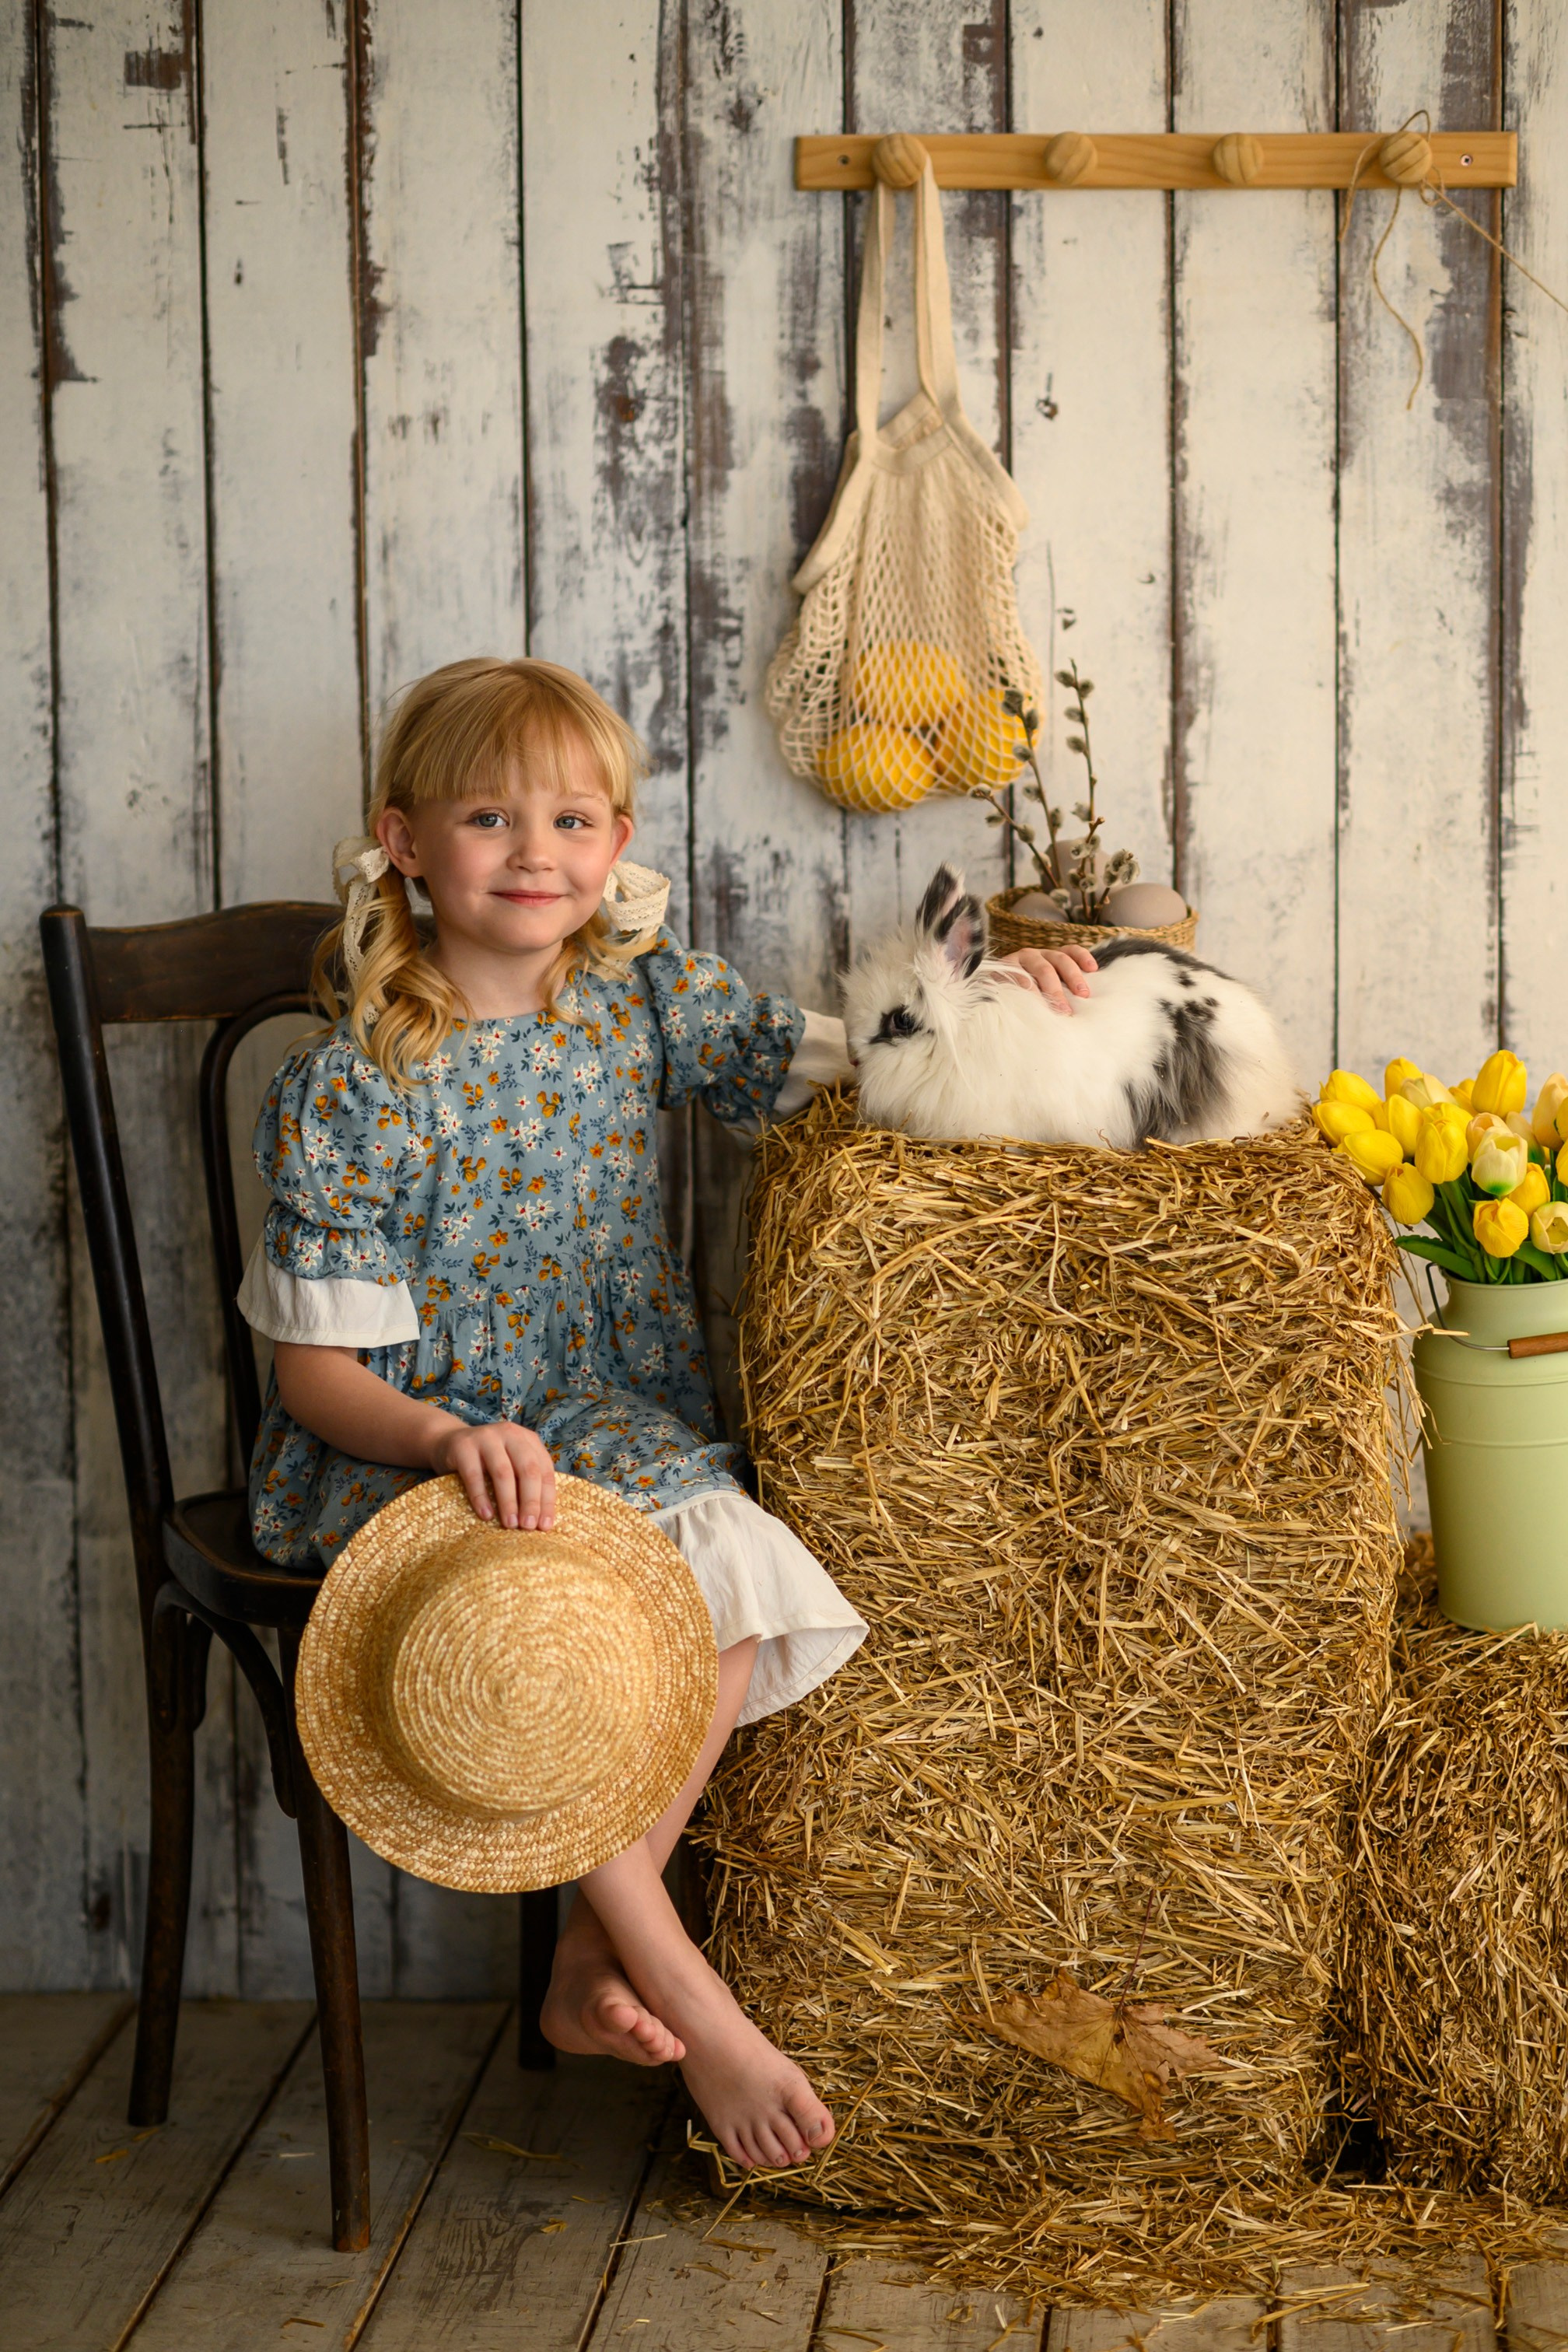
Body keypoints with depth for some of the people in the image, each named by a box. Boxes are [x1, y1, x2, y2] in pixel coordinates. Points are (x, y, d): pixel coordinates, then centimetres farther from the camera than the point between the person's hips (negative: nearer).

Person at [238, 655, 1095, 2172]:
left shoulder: (644, 998, 4)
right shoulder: (345, 1092, -9)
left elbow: (840, 1061, 10)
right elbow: (317, 1369, -9)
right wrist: (451, 1436, -29)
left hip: (620, 1431, 4)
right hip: (404, 1452, -4)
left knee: (730, 1563, -27)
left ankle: (595, 1961, -13)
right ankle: (688, 1996, -19)